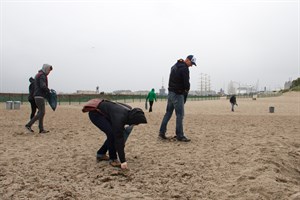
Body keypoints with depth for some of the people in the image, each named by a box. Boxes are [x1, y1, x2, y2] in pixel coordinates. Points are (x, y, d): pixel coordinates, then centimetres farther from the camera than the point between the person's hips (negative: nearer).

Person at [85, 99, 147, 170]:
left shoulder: (130, 111, -13)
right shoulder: (119, 118, -34)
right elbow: (118, 139, -32)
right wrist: (123, 161, -29)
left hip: (103, 113, 9)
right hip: (95, 113, -9)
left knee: (114, 133, 5)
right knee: (112, 133, -20)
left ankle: (101, 154, 20)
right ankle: (113, 159, -4)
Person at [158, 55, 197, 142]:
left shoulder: (175, 66, 17)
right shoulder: (184, 68, -13)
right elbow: (186, 83, -16)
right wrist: (186, 91, 4)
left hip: (170, 92, 9)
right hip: (178, 94, -9)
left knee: (168, 112, 12)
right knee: (180, 115, -4)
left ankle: (162, 132, 14)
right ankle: (180, 136, 1)